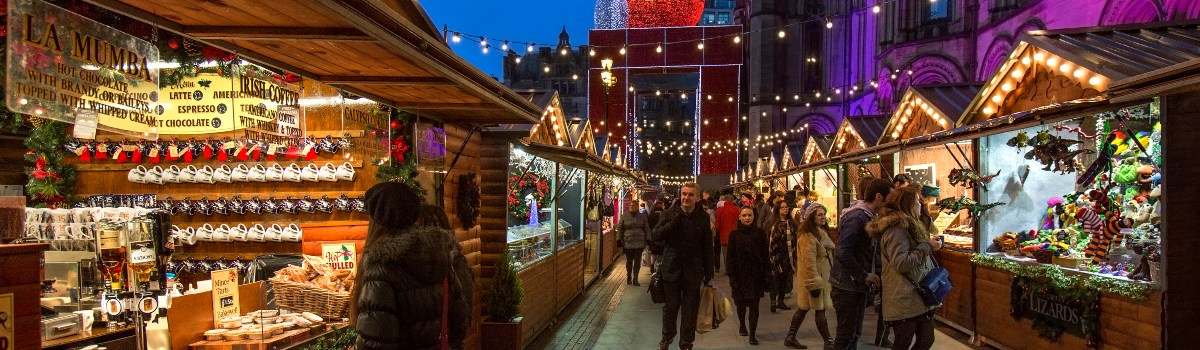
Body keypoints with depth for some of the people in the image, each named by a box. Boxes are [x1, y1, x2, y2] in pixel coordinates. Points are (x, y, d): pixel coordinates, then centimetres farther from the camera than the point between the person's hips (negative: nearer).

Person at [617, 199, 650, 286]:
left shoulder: (642, 217, 7)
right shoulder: (624, 216, 3)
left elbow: (647, 229, 12)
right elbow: (620, 228, 5)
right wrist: (619, 240, -1)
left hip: (639, 243, 1)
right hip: (628, 242, -1)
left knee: (637, 261, 2)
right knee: (629, 261, 7)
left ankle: (635, 278, 11)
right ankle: (629, 277, 24)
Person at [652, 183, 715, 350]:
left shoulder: (703, 217, -3)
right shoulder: (670, 213, -4)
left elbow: (708, 247, 0)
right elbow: (654, 235, -9)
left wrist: (709, 273, 0)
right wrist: (673, 223, -23)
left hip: (693, 272, 0)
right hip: (672, 269, 0)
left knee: (690, 309, 8)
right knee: (670, 306, 13)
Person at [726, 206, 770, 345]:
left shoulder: (760, 234, 0)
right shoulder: (734, 235, -3)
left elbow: (765, 256, 2)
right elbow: (730, 257, -3)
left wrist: (767, 275, -3)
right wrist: (732, 278, -8)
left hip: (756, 274, 0)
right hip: (740, 274, 0)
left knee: (754, 305, -3)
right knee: (741, 303, 13)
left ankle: (752, 335, 2)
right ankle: (742, 325, 38)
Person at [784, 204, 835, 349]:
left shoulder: (821, 232, 15)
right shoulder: (808, 236, -18)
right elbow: (809, 262, -22)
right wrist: (814, 283, -24)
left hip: (823, 277, 10)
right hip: (815, 278, -10)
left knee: (803, 308, 12)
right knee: (820, 310, -3)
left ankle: (790, 338, 18)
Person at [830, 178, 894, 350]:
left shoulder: (866, 216, 11)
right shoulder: (856, 217, -20)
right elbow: (842, 253, -28)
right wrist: (864, 276, -20)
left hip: (858, 286, 10)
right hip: (848, 288, -10)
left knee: (854, 334, 18)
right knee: (846, 336, 0)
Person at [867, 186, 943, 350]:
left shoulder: (906, 225, 16)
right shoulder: (896, 228, -16)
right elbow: (901, 263, -23)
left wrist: (929, 243, 17)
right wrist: (928, 246, -16)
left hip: (919, 297, 10)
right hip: (905, 301, -10)